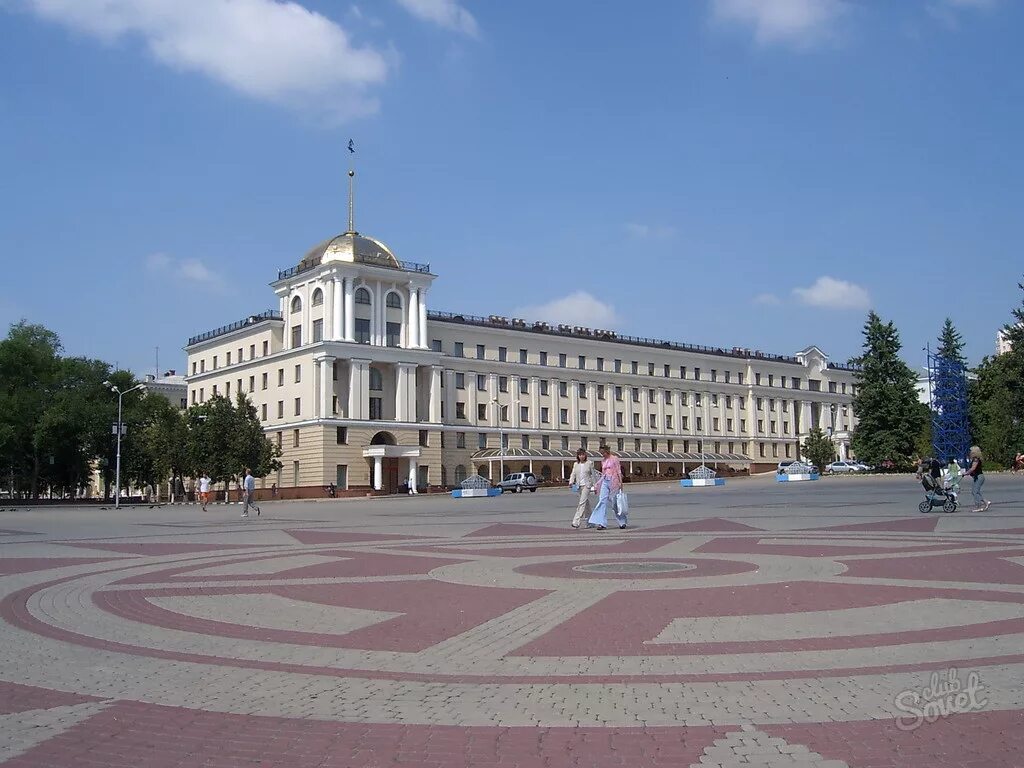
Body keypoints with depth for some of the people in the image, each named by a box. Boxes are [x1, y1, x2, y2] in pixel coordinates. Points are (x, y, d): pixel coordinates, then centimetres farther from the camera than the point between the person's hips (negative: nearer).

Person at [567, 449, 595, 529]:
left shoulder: (589, 463, 1)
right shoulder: (576, 464, 10)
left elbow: (593, 475, 5)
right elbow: (573, 474, 7)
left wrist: (594, 486, 3)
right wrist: (571, 482, -12)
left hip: (587, 485, -5)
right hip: (579, 485, 5)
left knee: (582, 503, -15)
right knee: (586, 503, 13)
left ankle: (576, 522, -21)